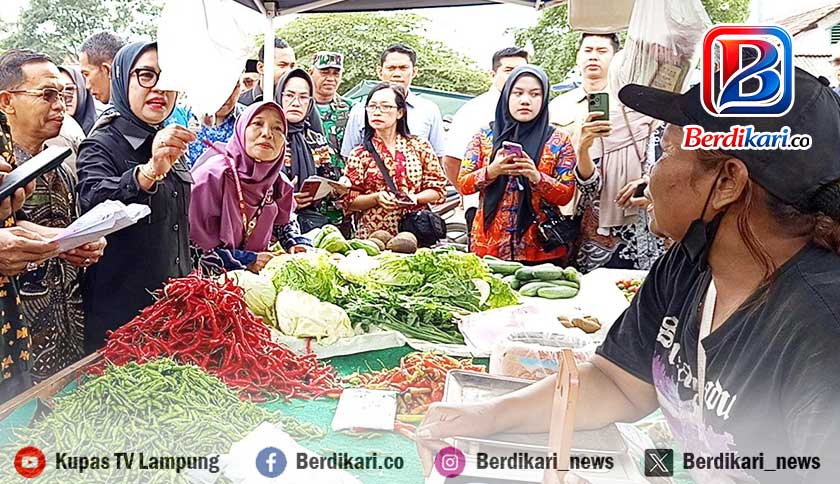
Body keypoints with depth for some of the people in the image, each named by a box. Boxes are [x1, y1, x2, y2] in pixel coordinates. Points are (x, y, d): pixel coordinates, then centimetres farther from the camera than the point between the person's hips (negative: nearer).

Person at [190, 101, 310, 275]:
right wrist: (247, 260, -17)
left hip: (259, 274, 4)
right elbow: (194, 244, -17)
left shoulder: (279, 182, 1)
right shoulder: (213, 175, -17)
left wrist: (298, 245, 1)